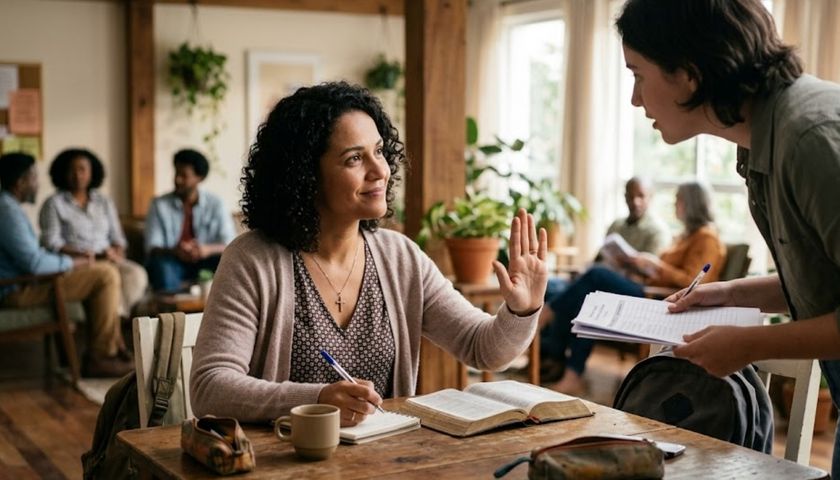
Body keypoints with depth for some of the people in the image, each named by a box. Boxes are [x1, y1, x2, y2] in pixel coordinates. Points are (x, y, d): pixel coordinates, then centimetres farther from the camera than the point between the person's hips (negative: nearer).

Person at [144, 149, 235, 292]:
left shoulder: (215, 204, 0)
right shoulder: (159, 205, -1)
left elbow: (230, 245, -8)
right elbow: (152, 248, -8)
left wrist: (208, 249, -30)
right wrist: (174, 251, -31)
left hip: (204, 263, 1)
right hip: (172, 262, -1)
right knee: (160, 262, -35)